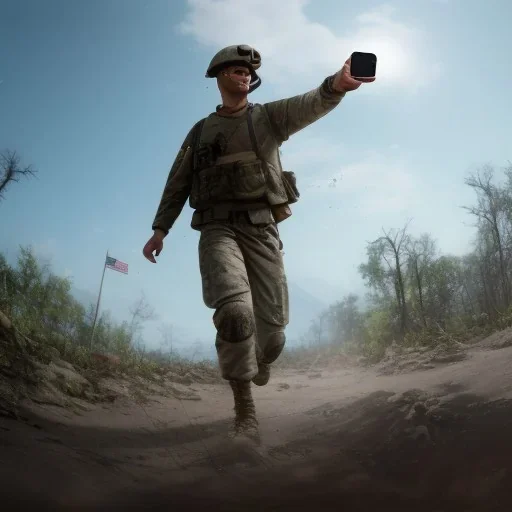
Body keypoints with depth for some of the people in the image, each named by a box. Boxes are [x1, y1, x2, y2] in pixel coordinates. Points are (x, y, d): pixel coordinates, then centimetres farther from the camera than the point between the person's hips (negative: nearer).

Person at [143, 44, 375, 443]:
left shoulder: (269, 116, 11)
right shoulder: (200, 132, 18)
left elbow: (311, 104, -10)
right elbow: (178, 183, 19)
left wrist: (336, 85, -33)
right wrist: (160, 228, 7)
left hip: (261, 229, 1)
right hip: (218, 229, 0)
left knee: (273, 326, -2)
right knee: (235, 311, -27)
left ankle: (258, 362, 36)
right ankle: (245, 410, -15)